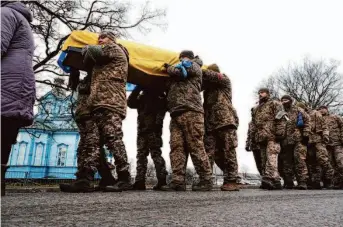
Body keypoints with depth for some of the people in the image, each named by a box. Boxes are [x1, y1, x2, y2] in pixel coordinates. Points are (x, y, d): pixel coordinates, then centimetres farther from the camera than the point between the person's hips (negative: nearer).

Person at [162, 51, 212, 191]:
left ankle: (206, 180, -6)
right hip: (176, 114, 7)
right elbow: (169, 91, 31)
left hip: (190, 112, -7)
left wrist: (168, 68, 18)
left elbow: (180, 71, 0)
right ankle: (178, 181, -9)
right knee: (176, 147, -6)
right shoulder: (177, 80, 37)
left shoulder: (194, 66, 16)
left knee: (196, 146, -11)